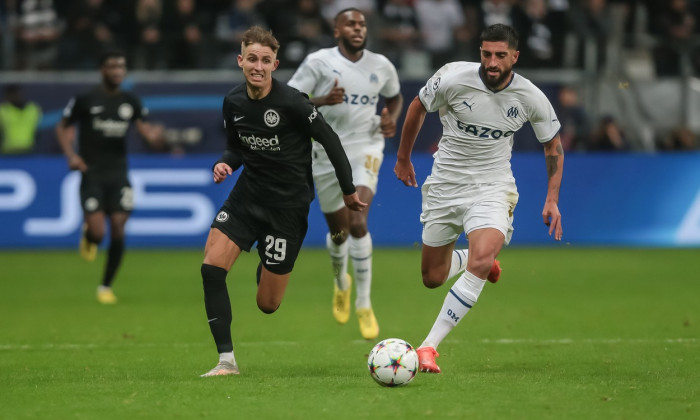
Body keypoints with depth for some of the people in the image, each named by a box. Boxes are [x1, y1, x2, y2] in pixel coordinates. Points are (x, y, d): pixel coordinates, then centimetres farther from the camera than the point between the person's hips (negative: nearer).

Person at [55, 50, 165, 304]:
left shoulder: (130, 101, 6)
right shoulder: (85, 100, -4)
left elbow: (146, 130, 6)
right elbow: (63, 127, 6)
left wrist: (156, 133, -19)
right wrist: (70, 154, -10)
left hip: (118, 175, 3)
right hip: (92, 175, -3)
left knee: (118, 231, -3)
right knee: (98, 232, -15)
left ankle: (106, 287, 14)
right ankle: (88, 235, 25)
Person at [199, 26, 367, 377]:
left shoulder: (292, 103, -18)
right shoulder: (233, 102, -1)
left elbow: (330, 141, -8)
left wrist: (348, 191, -1)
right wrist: (224, 164, -9)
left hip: (287, 204, -4)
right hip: (247, 194, 4)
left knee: (267, 304, 1)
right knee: (211, 266, -17)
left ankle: (267, 267, 39)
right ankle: (226, 360, -9)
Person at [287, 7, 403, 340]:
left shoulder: (381, 66, 3)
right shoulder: (319, 62, -6)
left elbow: (395, 96, 23)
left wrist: (391, 119, 1)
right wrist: (323, 100, -26)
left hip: (365, 149, 0)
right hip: (327, 152, 0)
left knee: (358, 221, -20)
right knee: (338, 230, 9)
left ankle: (364, 304, -14)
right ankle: (341, 282, 44)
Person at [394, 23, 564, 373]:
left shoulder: (531, 98, -10)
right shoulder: (454, 79, -15)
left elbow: (553, 145, 7)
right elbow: (418, 107, 5)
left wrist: (552, 199, 0)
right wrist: (403, 158, 14)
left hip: (491, 189, -1)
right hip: (445, 185, 1)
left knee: (481, 262, -28)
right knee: (432, 278, 9)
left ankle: (429, 346, -22)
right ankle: (482, 262, 45)